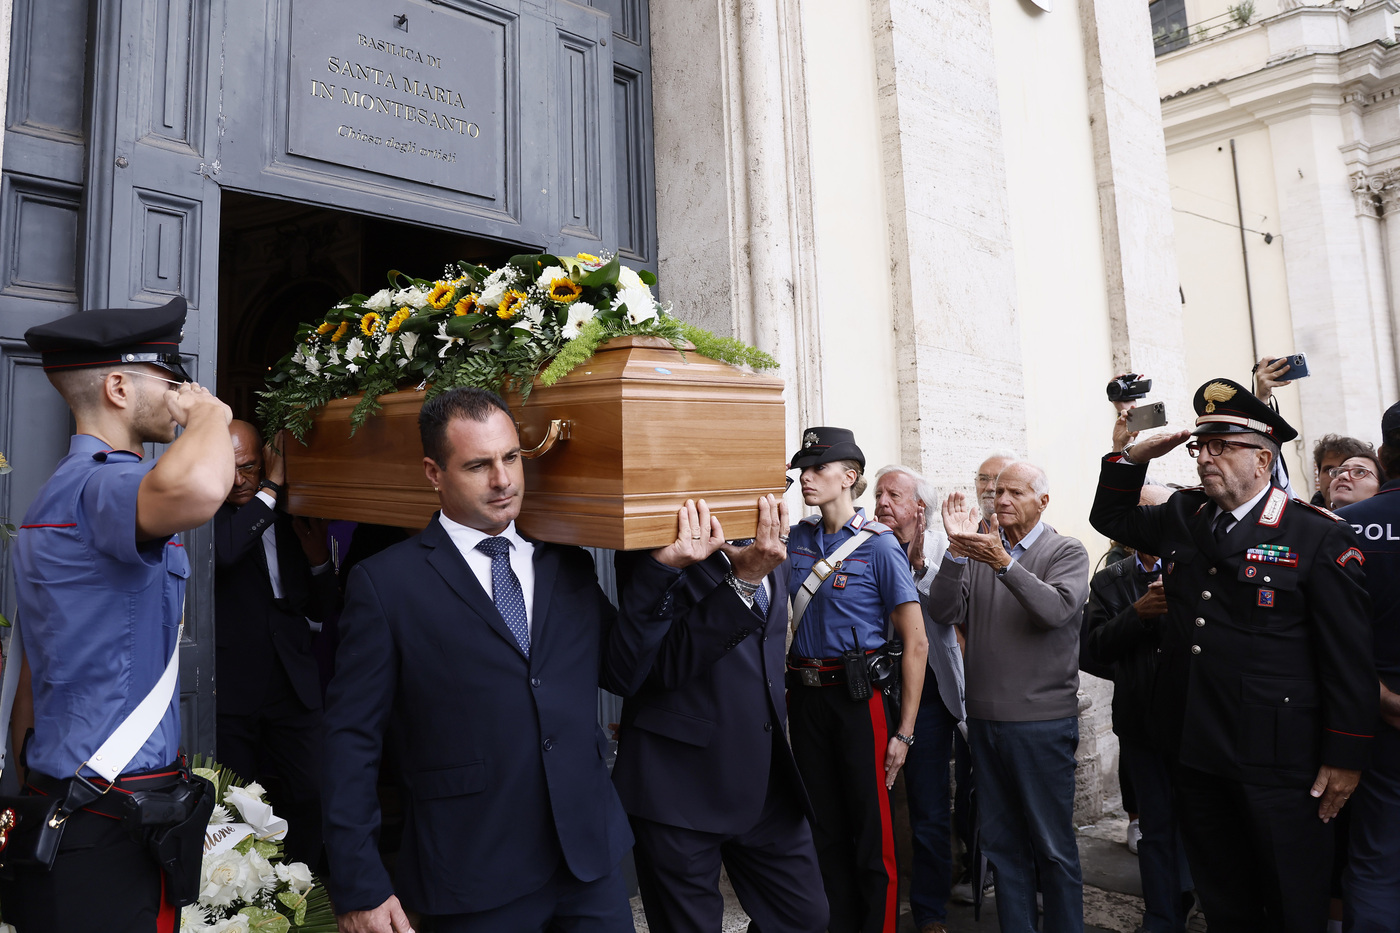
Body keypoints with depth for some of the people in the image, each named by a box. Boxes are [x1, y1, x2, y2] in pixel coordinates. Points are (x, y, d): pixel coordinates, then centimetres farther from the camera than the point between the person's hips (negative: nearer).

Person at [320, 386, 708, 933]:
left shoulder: (569, 565, 5)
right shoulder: (386, 583, -8)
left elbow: (622, 672, 4)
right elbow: (351, 740, -6)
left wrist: (661, 570, -7)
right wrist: (359, 888, -7)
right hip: (474, 884, -3)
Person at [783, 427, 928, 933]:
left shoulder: (879, 544, -11)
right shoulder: (798, 538, 5)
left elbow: (916, 643, -11)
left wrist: (904, 731, -14)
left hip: (860, 696, -5)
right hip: (806, 696, 5)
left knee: (871, 829, 4)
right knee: (824, 828, 16)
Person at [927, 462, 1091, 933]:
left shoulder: (1067, 552, -2)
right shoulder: (979, 549, 7)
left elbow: (1055, 609, -21)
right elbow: (943, 612, -5)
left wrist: (1003, 562, -30)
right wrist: (956, 550, -17)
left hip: (1042, 720, -4)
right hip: (985, 716, 4)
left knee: (1053, 844, 6)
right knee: (1001, 841, 15)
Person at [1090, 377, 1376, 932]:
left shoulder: (1318, 536, -9)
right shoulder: (1183, 518, 6)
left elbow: (1349, 655, -10)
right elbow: (1111, 517, 21)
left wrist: (1345, 758, -9)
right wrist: (1133, 458, 4)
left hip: (1277, 761, -5)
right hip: (1196, 750, 5)